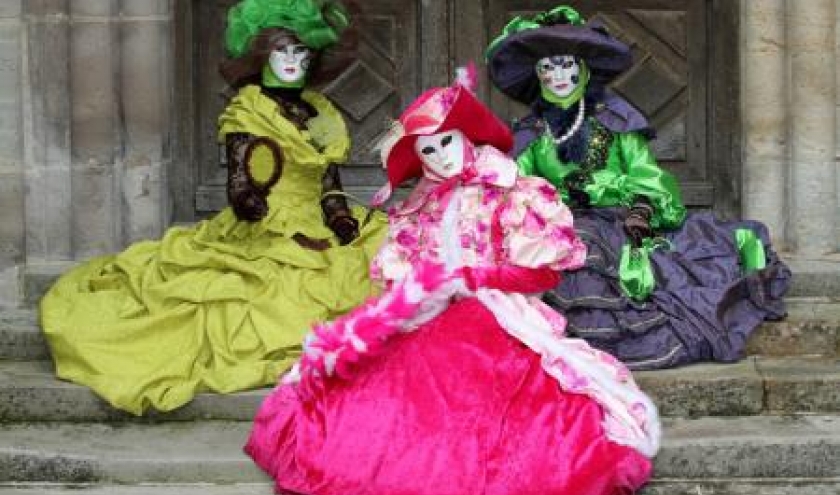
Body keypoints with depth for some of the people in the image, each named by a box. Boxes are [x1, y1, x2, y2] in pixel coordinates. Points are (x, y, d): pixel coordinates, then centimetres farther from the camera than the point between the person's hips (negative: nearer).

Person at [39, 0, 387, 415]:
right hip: (267, 238, -7)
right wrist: (293, 235, -21)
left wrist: (340, 217, -6)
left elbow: (331, 185, 14)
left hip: (319, 231, 7)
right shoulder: (247, 115, -3)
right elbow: (242, 196, -10)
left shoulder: (320, 112, 16)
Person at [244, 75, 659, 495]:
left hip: (498, 319, -3)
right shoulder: (417, 209, 19)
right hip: (424, 322, 4)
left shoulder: (514, 195, 4)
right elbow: (394, 272, 18)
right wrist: (419, 288, -4)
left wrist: (470, 277, -7)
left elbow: (544, 271, -2)